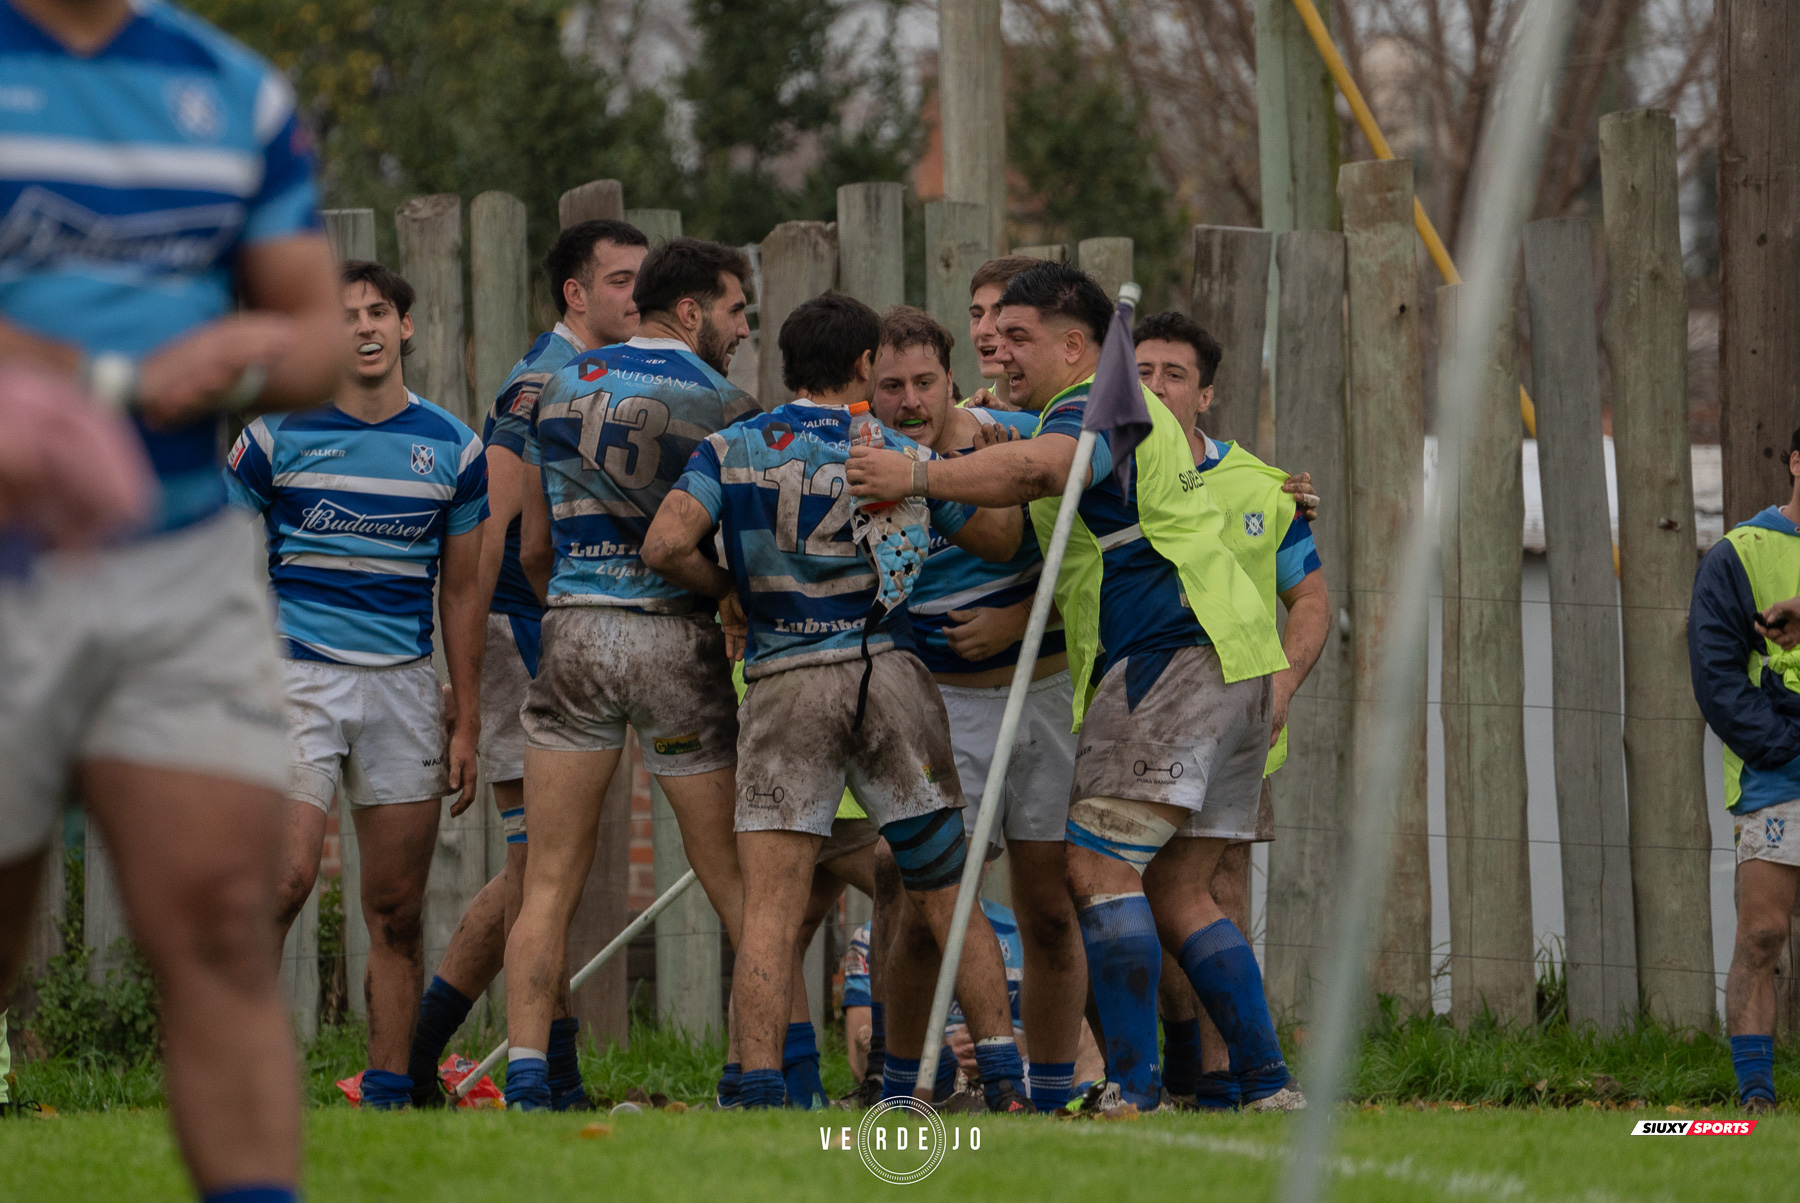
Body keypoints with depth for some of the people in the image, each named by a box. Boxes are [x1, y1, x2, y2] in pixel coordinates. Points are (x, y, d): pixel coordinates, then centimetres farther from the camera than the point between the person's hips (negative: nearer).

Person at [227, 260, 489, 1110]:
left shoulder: (453, 450, 9)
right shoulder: (275, 437, 2)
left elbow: (462, 592, 14)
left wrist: (466, 723, 11)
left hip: (403, 686, 3)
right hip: (297, 677, -3)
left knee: (398, 911, 3)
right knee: (285, 878, -18)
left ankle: (388, 1096, 9)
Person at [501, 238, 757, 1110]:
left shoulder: (558, 388, 10)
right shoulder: (723, 404, -3)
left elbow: (531, 539, 15)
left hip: (574, 628, 3)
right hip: (679, 634, -3)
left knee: (550, 882, 2)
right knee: (729, 872, 7)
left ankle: (526, 1077, -7)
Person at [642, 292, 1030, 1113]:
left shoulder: (730, 451, 3)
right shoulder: (900, 456, 5)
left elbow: (666, 545, -10)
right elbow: (1001, 538, 15)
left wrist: (729, 591, 9)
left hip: (782, 685, -1)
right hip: (889, 673, 1)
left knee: (769, 910, -5)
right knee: (945, 897, 11)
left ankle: (760, 1094, -17)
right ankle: (1003, 1078, 6)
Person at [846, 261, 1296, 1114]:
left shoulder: (1093, 409, -8)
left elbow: (1035, 468, -32)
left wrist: (918, 479, -36)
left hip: (1172, 657, -10)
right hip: (1235, 661, 10)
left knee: (1099, 868, -13)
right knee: (1176, 893, 12)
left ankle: (1132, 1089, -19)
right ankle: (1270, 1083, 10)